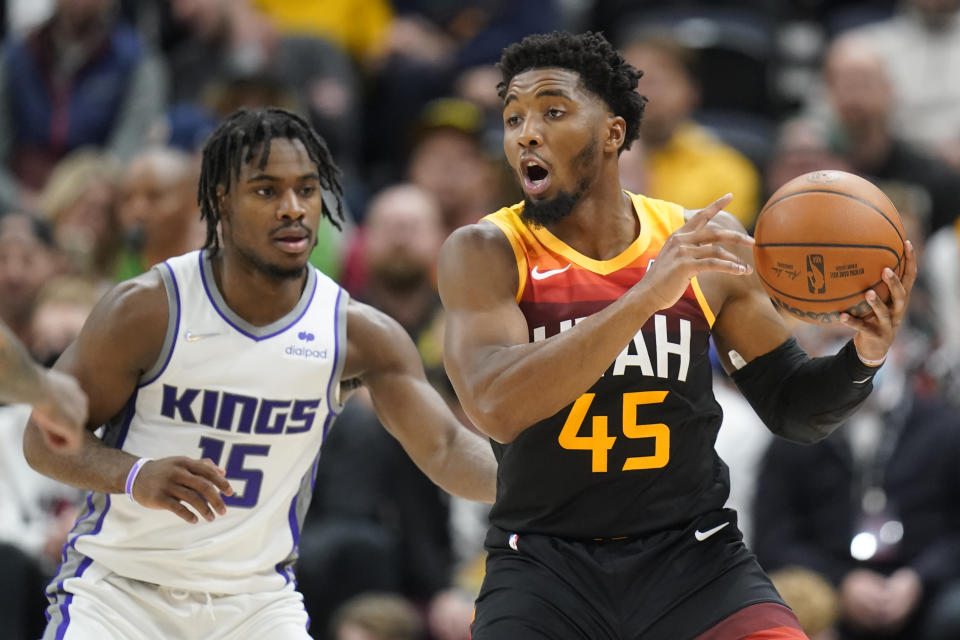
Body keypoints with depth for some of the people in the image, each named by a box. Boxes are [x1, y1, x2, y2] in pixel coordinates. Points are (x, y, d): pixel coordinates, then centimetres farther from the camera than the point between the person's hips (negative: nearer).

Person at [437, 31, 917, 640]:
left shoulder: (705, 243, 2)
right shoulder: (484, 254, -7)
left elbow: (793, 407, 10)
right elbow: (496, 407, -24)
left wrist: (862, 358, -12)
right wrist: (646, 296, -30)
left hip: (692, 551, 2)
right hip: (544, 563, -1)